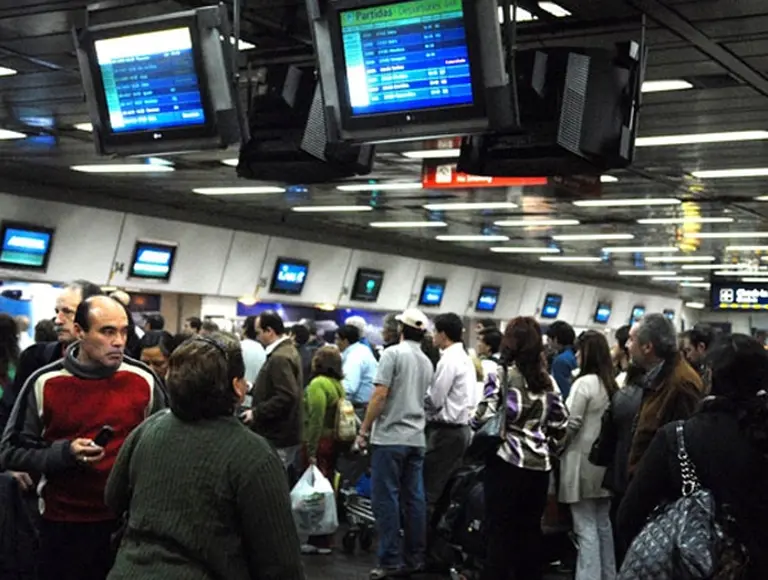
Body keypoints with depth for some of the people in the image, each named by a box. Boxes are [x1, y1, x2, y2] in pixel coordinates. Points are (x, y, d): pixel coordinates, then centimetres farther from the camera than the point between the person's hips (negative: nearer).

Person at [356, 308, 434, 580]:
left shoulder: (393, 353, -8)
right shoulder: (427, 362, 13)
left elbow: (379, 396, -13)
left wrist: (363, 430, -6)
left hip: (390, 436, -7)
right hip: (416, 438, 7)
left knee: (386, 499, -3)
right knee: (414, 499, 8)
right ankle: (415, 557, 12)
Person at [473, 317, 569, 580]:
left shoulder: (501, 374, -7)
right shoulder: (548, 380, 10)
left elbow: (485, 418, -14)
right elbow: (560, 423, 7)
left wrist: (472, 422, 6)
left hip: (507, 461, -5)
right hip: (539, 464, 5)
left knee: (500, 530, 1)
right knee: (530, 529, 11)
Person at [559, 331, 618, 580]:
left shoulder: (584, 383, -15)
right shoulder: (611, 384, 7)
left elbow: (571, 424, -15)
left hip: (582, 460, -8)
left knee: (586, 526, -5)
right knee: (603, 522, 16)